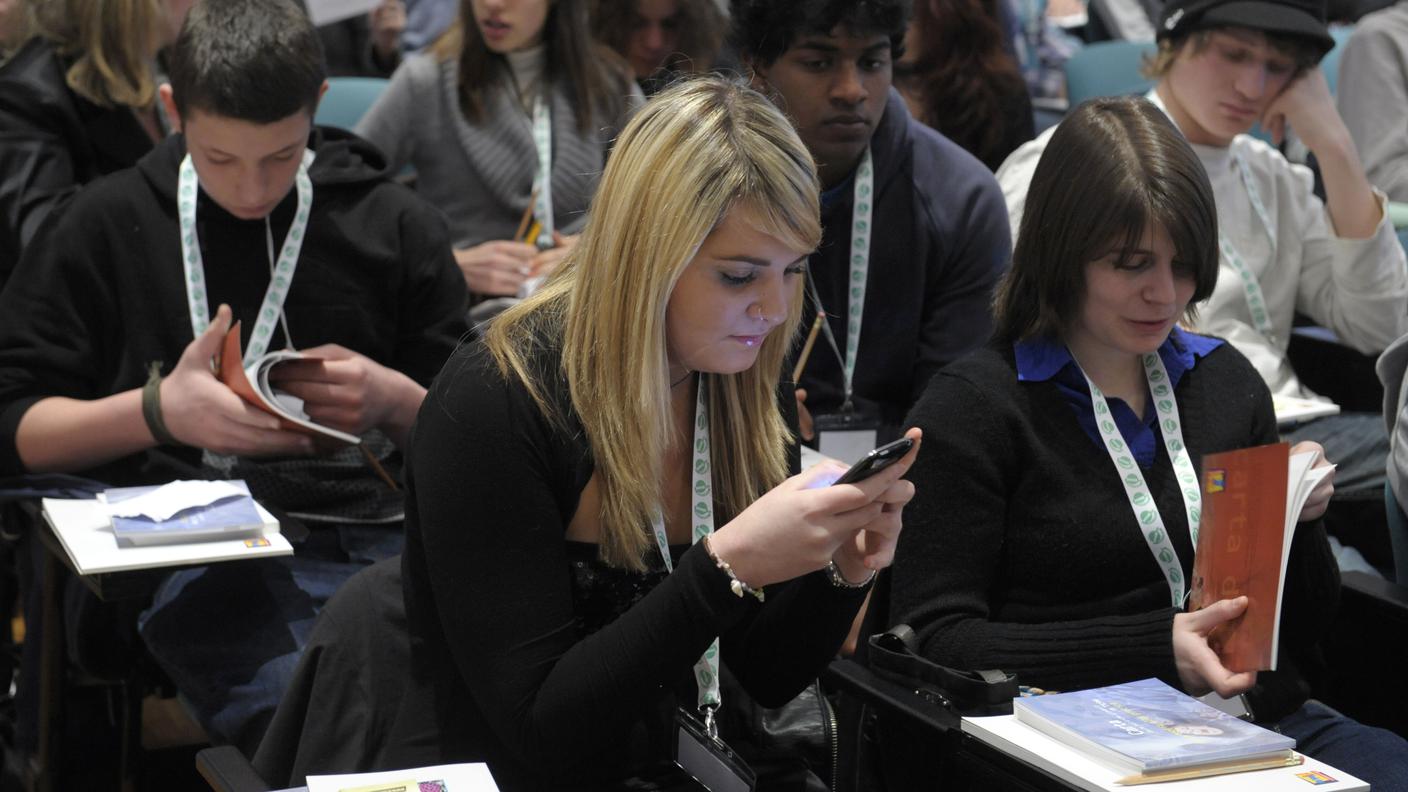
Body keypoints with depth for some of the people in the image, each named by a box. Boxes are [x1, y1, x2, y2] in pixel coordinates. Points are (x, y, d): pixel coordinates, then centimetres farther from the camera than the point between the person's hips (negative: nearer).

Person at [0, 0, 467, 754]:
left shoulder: (396, 225, 18)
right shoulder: (106, 225, 14)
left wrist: (395, 401, -2)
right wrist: (158, 409, -6)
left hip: (379, 536, 3)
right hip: (198, 546, -3)